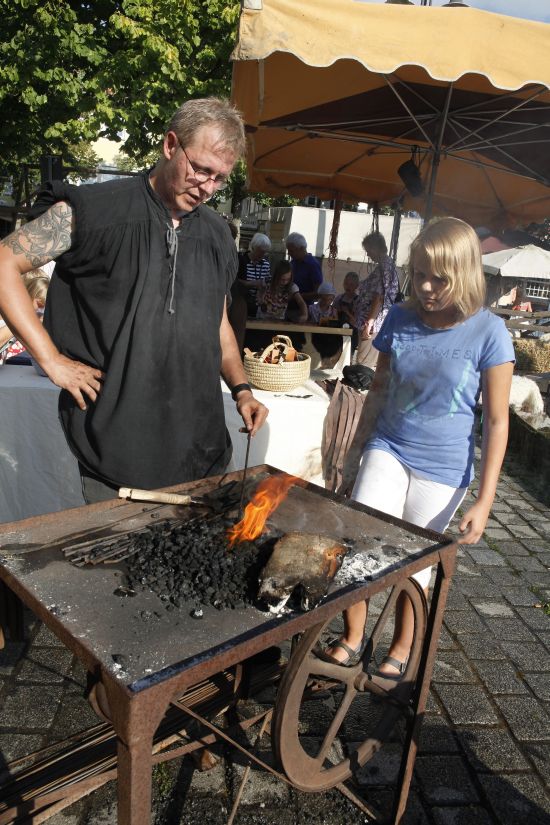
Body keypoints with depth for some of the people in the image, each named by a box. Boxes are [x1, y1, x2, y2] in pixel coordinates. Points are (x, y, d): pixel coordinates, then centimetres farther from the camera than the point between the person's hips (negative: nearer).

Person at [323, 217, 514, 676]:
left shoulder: (489, 332, -12)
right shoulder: (400, 319, -3)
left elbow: (497, 421, -9)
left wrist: (485, 500, -12)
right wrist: (355, 454, 11)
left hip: (443, 471, -2)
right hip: (387, 452, 3)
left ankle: (401, 650, 37)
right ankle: (352, 639, 24)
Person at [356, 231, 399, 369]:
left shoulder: (384, 266, -14)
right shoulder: (388, 264, 17)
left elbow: (379, 296, -21)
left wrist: (369, 322, -20)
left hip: (374, 324, -10)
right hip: (380, 323, 10)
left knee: (364, 367, -9)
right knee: (373, 366, 13)